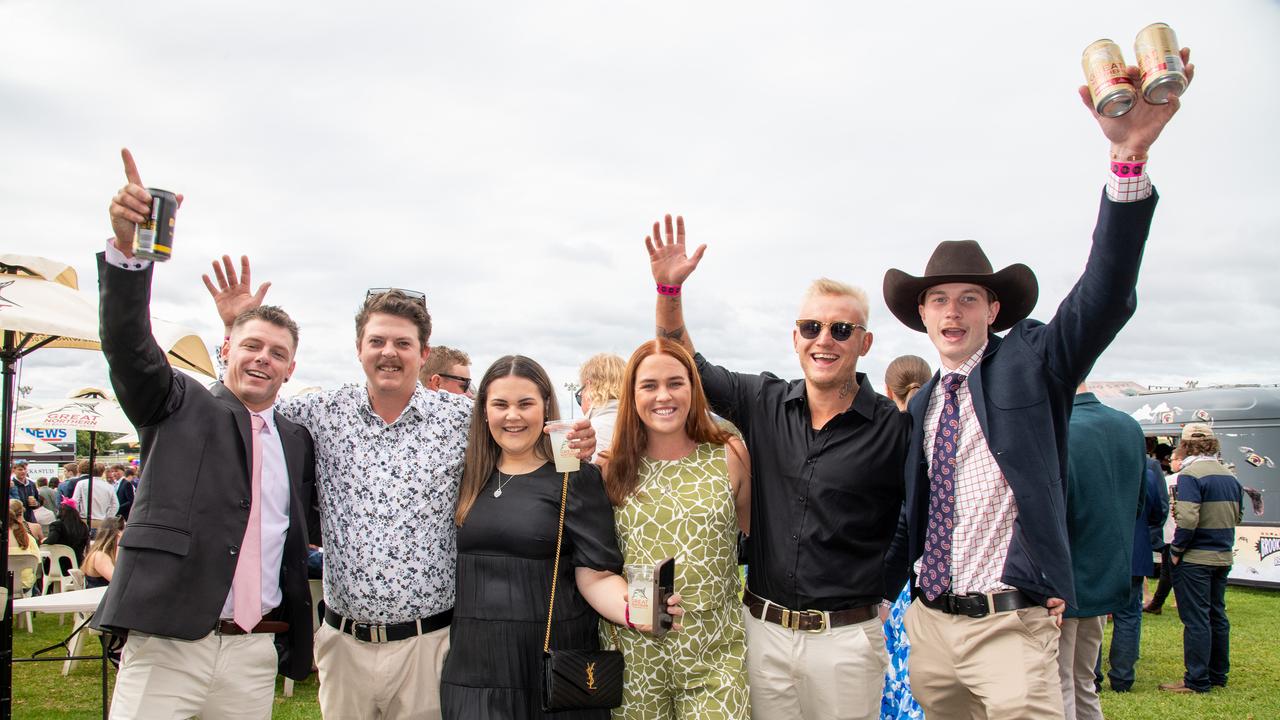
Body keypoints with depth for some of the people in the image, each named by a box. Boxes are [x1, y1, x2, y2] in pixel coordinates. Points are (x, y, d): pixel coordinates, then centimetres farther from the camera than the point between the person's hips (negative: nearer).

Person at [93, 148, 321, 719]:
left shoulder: (298, 442, 14)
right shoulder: (180, 406, 4)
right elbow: (128, 345, -12)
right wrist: (127, 248, -27)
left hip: (257, 654, 3)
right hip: (166, 644, -3)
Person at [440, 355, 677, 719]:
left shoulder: (576, 478, -6)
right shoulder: (470, 477, 7)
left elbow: (596, 575, -11)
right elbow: (454, 563, 14)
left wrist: (632, 610, -29)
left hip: (552, 662, -3)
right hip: (473, 663, 3)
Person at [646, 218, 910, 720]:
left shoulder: (893, 428, -7)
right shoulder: (765, 403, 2)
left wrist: (882, 590, -1)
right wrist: (669, 288, -3)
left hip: (845, 638, -3)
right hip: (764, 628, 3)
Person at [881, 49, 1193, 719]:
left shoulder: (1032, 363, -4)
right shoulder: (923, 403, 11)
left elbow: (1105, 296, -21)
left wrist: (1131, 155, -34)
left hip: (1009, 627, -5)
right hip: (928, 621, 6)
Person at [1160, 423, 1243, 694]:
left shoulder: (1190, 474, -16)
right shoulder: (1229, 476, 10)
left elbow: (1188, 519, -23)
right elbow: (1237, 515, 19)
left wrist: (1176, 550, -12)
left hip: (1195, 559, -8)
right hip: (1223, 557, 8)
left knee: (1195, 619, -2)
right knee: (1217, 616, 16)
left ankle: (1196, 680, 2)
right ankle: (1218, 675, 25)